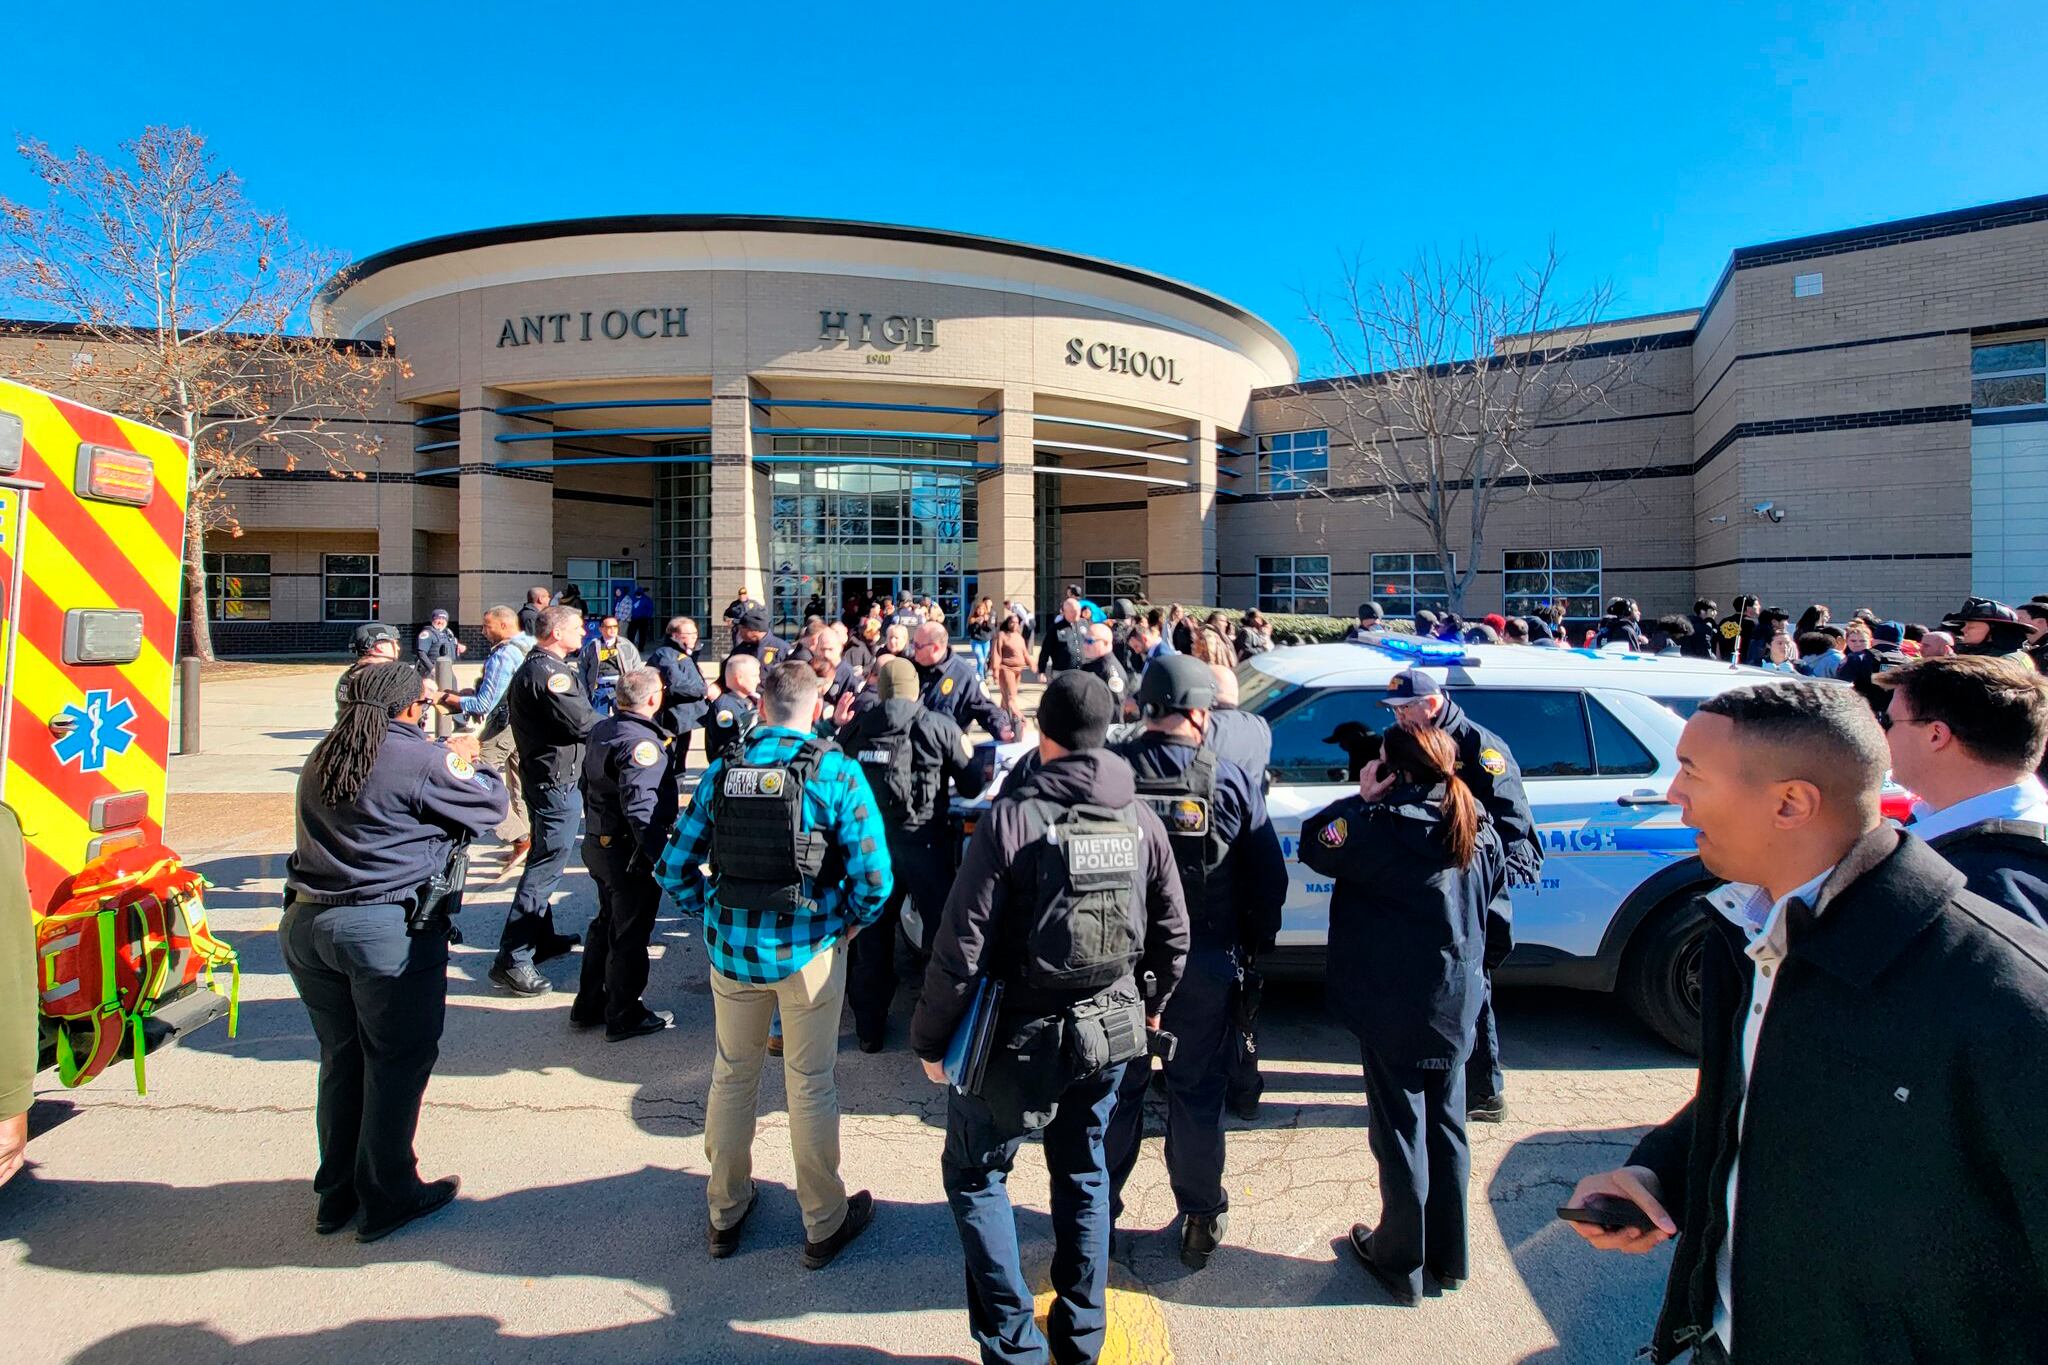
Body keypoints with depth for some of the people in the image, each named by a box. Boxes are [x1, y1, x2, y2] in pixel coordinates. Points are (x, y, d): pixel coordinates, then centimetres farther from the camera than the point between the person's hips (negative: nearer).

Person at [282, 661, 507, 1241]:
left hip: (306, 923, 8)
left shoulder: (321, 757, 9)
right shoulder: (421, 759, -14)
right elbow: (491, 805, -5)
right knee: (398, 1062, 8)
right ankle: (386, 1198, 19)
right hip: (388, 930, -7)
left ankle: (335, 1193, 32)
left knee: (341, 1058, 20)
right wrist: (468, 760, 14)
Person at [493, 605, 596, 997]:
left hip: (542, 773, 11)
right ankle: (512, 958, -6)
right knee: (547, 863, -8)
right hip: (556, 779, -11)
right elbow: (582, 722, -23)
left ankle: (541, 938, 33)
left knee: (543, 858, 20)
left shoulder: (533, 667, 14)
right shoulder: (549, 672, -20)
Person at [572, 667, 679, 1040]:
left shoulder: (600, 730, 6)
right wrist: (665, 859, -33)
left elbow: (588, 784, 17)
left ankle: (588, 1005, 34)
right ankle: (624, 1016, 18)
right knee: (631, 933, 5)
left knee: (607, 923, 23)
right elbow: (642, 810, -33)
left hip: (598, 843, 9)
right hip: (630, 853, -9)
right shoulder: (642, 743, -24)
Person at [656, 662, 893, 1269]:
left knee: (731, 1076, 20)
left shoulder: (722, 770, -2)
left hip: (731, 945, 3)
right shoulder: (836, 772, -12)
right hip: (807, 949, -3)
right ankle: (824, 1225, 28)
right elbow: (874, 876, -18)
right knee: (810, 1085, 12)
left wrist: (711, 914, 12)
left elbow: (674, 869, 0)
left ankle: (726, 1212, 38)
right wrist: (851, 921, 0)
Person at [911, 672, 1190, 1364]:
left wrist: (931, 1038, -5)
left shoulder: (1011, 818, -19)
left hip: (1022, 1036, -5)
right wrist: (1147, 1002, 22)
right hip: (1111, 1033, 5)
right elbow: (1172, 931, 6)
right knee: (1083, 1173, 24)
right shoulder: (1140, 818, -3)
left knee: (974, 1175, 16)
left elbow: (962, 944, -18)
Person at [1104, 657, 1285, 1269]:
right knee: (1197, 1093, 16)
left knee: (1116, 1088, 17)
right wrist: (1256, 944, 11)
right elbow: (1269, 878, -5)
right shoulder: (1229, 779, -11)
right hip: (1205, 966, 0)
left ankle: (1098, 1210, 32)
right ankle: (1202, 1218, 29)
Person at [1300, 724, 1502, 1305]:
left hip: (1393, 1009, -6)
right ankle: (1449, 1256, 33)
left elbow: (1314, 845, -9)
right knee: (1446, 1127, 19)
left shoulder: (1382, 827, -21)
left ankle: (1401, 1262, 23)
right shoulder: (1479, 831, 0)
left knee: (1401, 1132, 8)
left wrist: (1360, 799, -4)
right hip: (1457, 1005, 6)